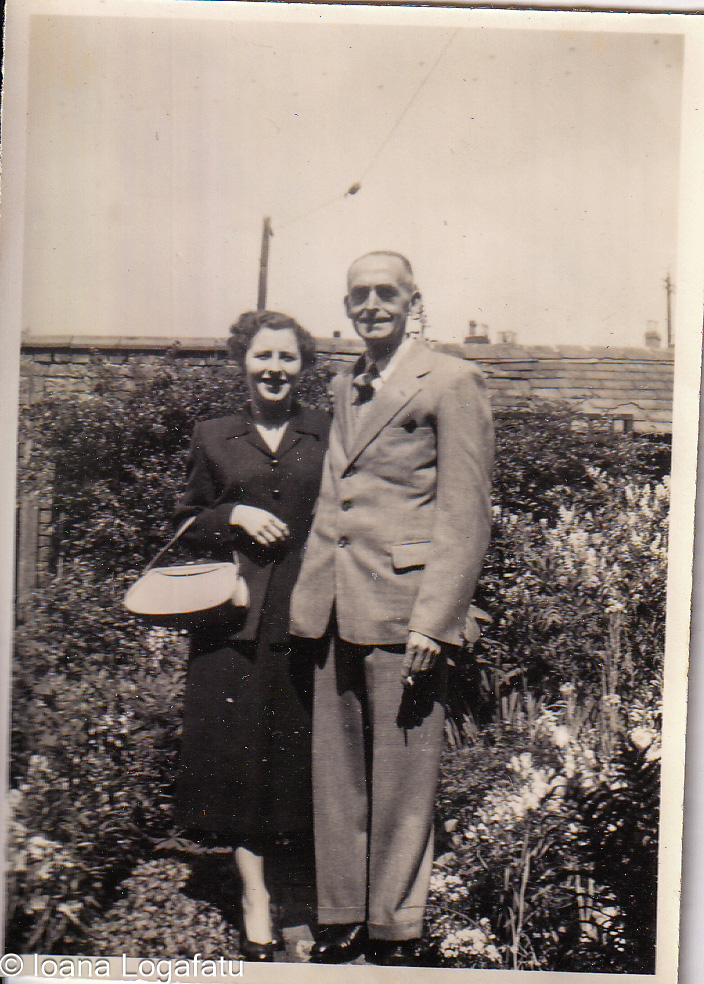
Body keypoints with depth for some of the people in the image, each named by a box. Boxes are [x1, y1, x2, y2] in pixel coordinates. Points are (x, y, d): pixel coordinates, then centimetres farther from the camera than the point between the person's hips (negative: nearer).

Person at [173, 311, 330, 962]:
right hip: (236, 615, 1)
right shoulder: (213, 438, 10)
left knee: (309, 750, 5)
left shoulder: (329, 435, 7)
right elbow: (189, 527, 13)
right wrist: (235, 516, -6)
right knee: (240, 752, 1)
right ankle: (255, 901, 11)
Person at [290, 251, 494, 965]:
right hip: (335, 611, 7)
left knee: (400, 777, 3)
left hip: (404, 608, -6)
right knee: (335, 769, 12)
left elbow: (465, 514, -9)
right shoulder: (343, 389, 18)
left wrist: (433, 618, -16)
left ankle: (393, 934, 18)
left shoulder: (450, 382, -4)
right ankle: (340, 920, 27)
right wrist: (308, 599, 14)